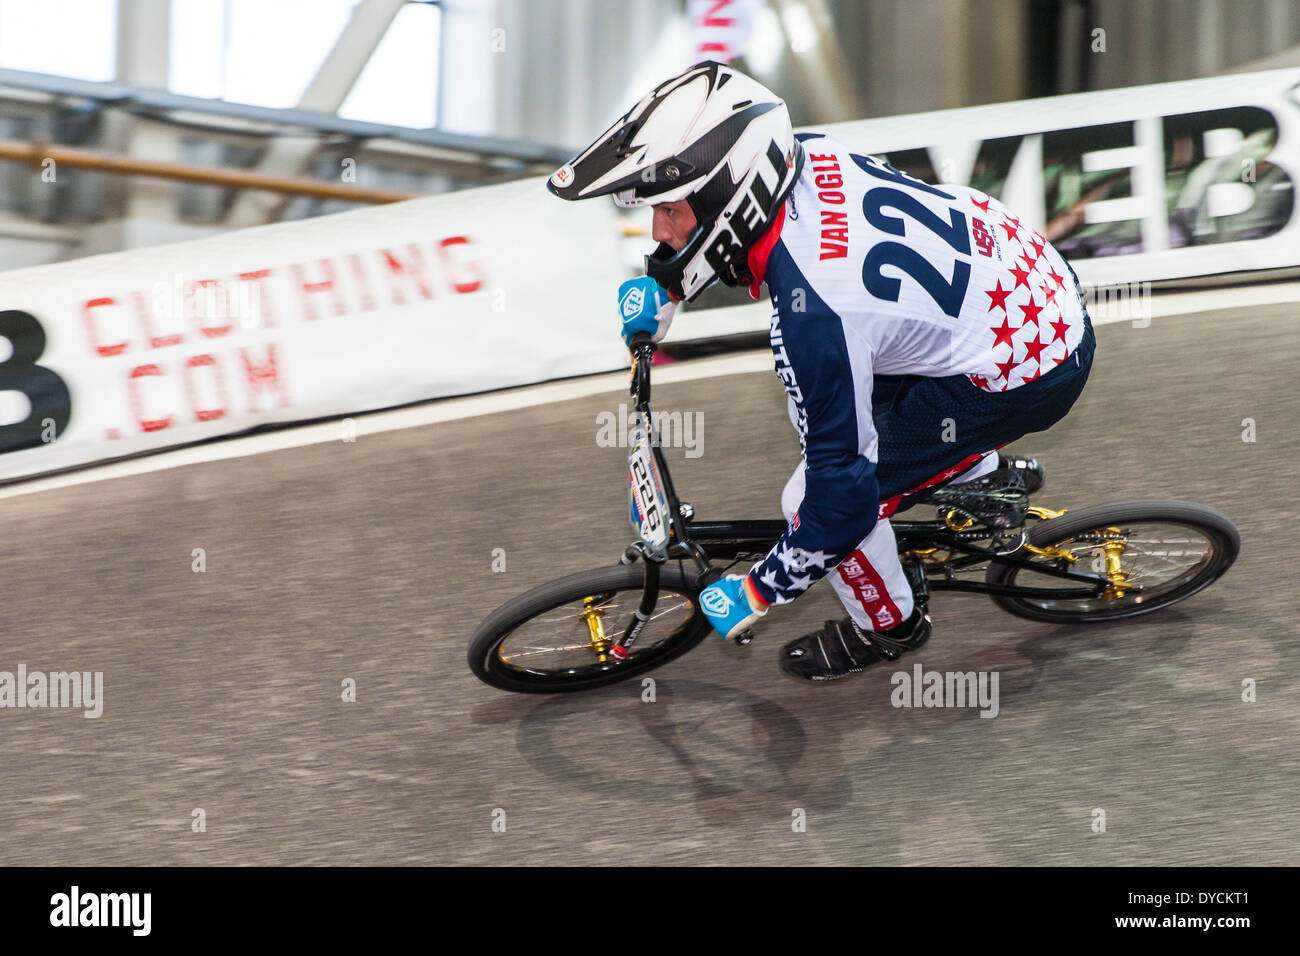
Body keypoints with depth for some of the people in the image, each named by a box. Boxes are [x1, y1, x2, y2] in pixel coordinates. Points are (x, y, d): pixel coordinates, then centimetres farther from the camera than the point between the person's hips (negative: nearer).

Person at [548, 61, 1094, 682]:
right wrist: (663, 287, 10)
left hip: (1027, 375, -8)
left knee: (816, 503, -3)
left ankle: (887, 628, 24)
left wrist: (754, 595, -9)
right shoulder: (805, 154, -12)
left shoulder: (812, 314, -33)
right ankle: (985, 474, 39)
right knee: (819, 406, 22)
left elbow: (842, 497, -23)